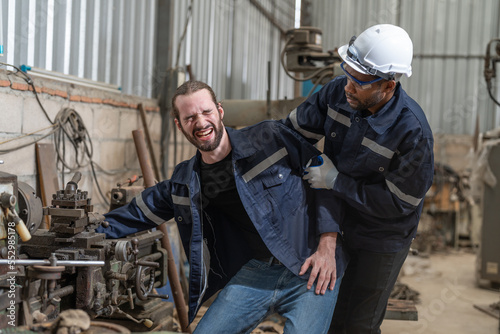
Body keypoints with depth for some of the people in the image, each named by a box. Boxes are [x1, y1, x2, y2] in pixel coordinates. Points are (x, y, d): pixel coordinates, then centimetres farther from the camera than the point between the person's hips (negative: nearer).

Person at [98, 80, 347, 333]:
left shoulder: (270, 137, -7)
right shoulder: (185, 181, 7)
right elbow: (142, 211, 20)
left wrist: (327, 245, -8)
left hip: (311, 271, -3)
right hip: (253, 273, 4)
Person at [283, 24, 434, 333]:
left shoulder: (413, 132, -32)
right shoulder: (339, 91, -17)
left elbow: (397, 203, -25)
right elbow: (295, 129, -3)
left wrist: (335, 180, -25)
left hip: (381, 238, -5)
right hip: (336, 221, 5)